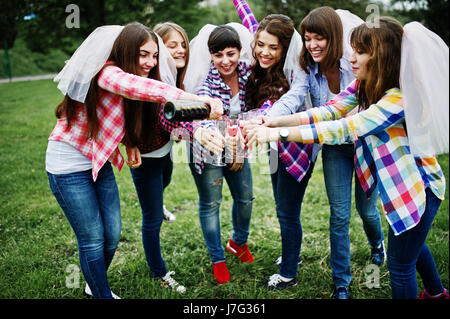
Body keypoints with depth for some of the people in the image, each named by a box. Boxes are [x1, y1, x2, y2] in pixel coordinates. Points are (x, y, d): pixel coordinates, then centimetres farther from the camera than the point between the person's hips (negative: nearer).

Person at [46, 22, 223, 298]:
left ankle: (96, 284, 37)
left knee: (112, 236, 12)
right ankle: (101, 293, 20)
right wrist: (198, 99, -53)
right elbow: (137, 87, -45)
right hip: (69, 166, -8)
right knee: (93, 239, 1)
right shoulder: (106, 73, -23)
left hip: (100, 162, 8)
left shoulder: (114, 74, 4)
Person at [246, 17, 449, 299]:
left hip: (417, 189, -9)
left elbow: (340, 130, -36)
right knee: (411, 244, 30)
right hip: (399, 187, 9)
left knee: (400, 264, 5)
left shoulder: (400, 98, -32)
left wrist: (278, 134, -35)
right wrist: (276, 121, -26)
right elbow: (329, 111, -14)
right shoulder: (364, 86, -5)